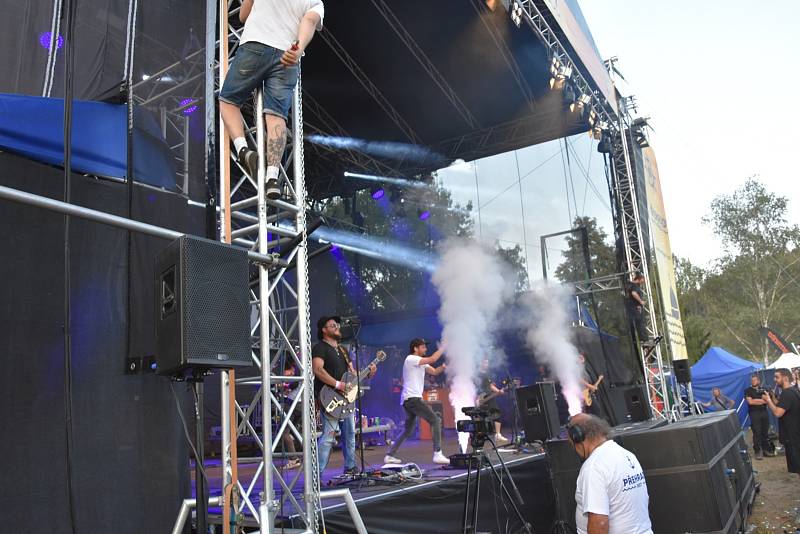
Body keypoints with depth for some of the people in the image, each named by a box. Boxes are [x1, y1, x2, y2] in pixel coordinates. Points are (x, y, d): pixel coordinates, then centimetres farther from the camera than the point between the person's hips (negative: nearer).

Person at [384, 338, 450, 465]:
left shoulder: (421, 363, 21)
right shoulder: (411, 359, -9)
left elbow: (434, 371, 13)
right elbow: (432, 359, -19)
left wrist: (444, 366, -6)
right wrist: (443, 346, -10)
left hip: (411, 400, 10)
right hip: (412, 398, -10)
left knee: (408, 430, 16)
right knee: (435, 420, -11)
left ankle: (389, 455, 18)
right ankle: (437, 454, -13)